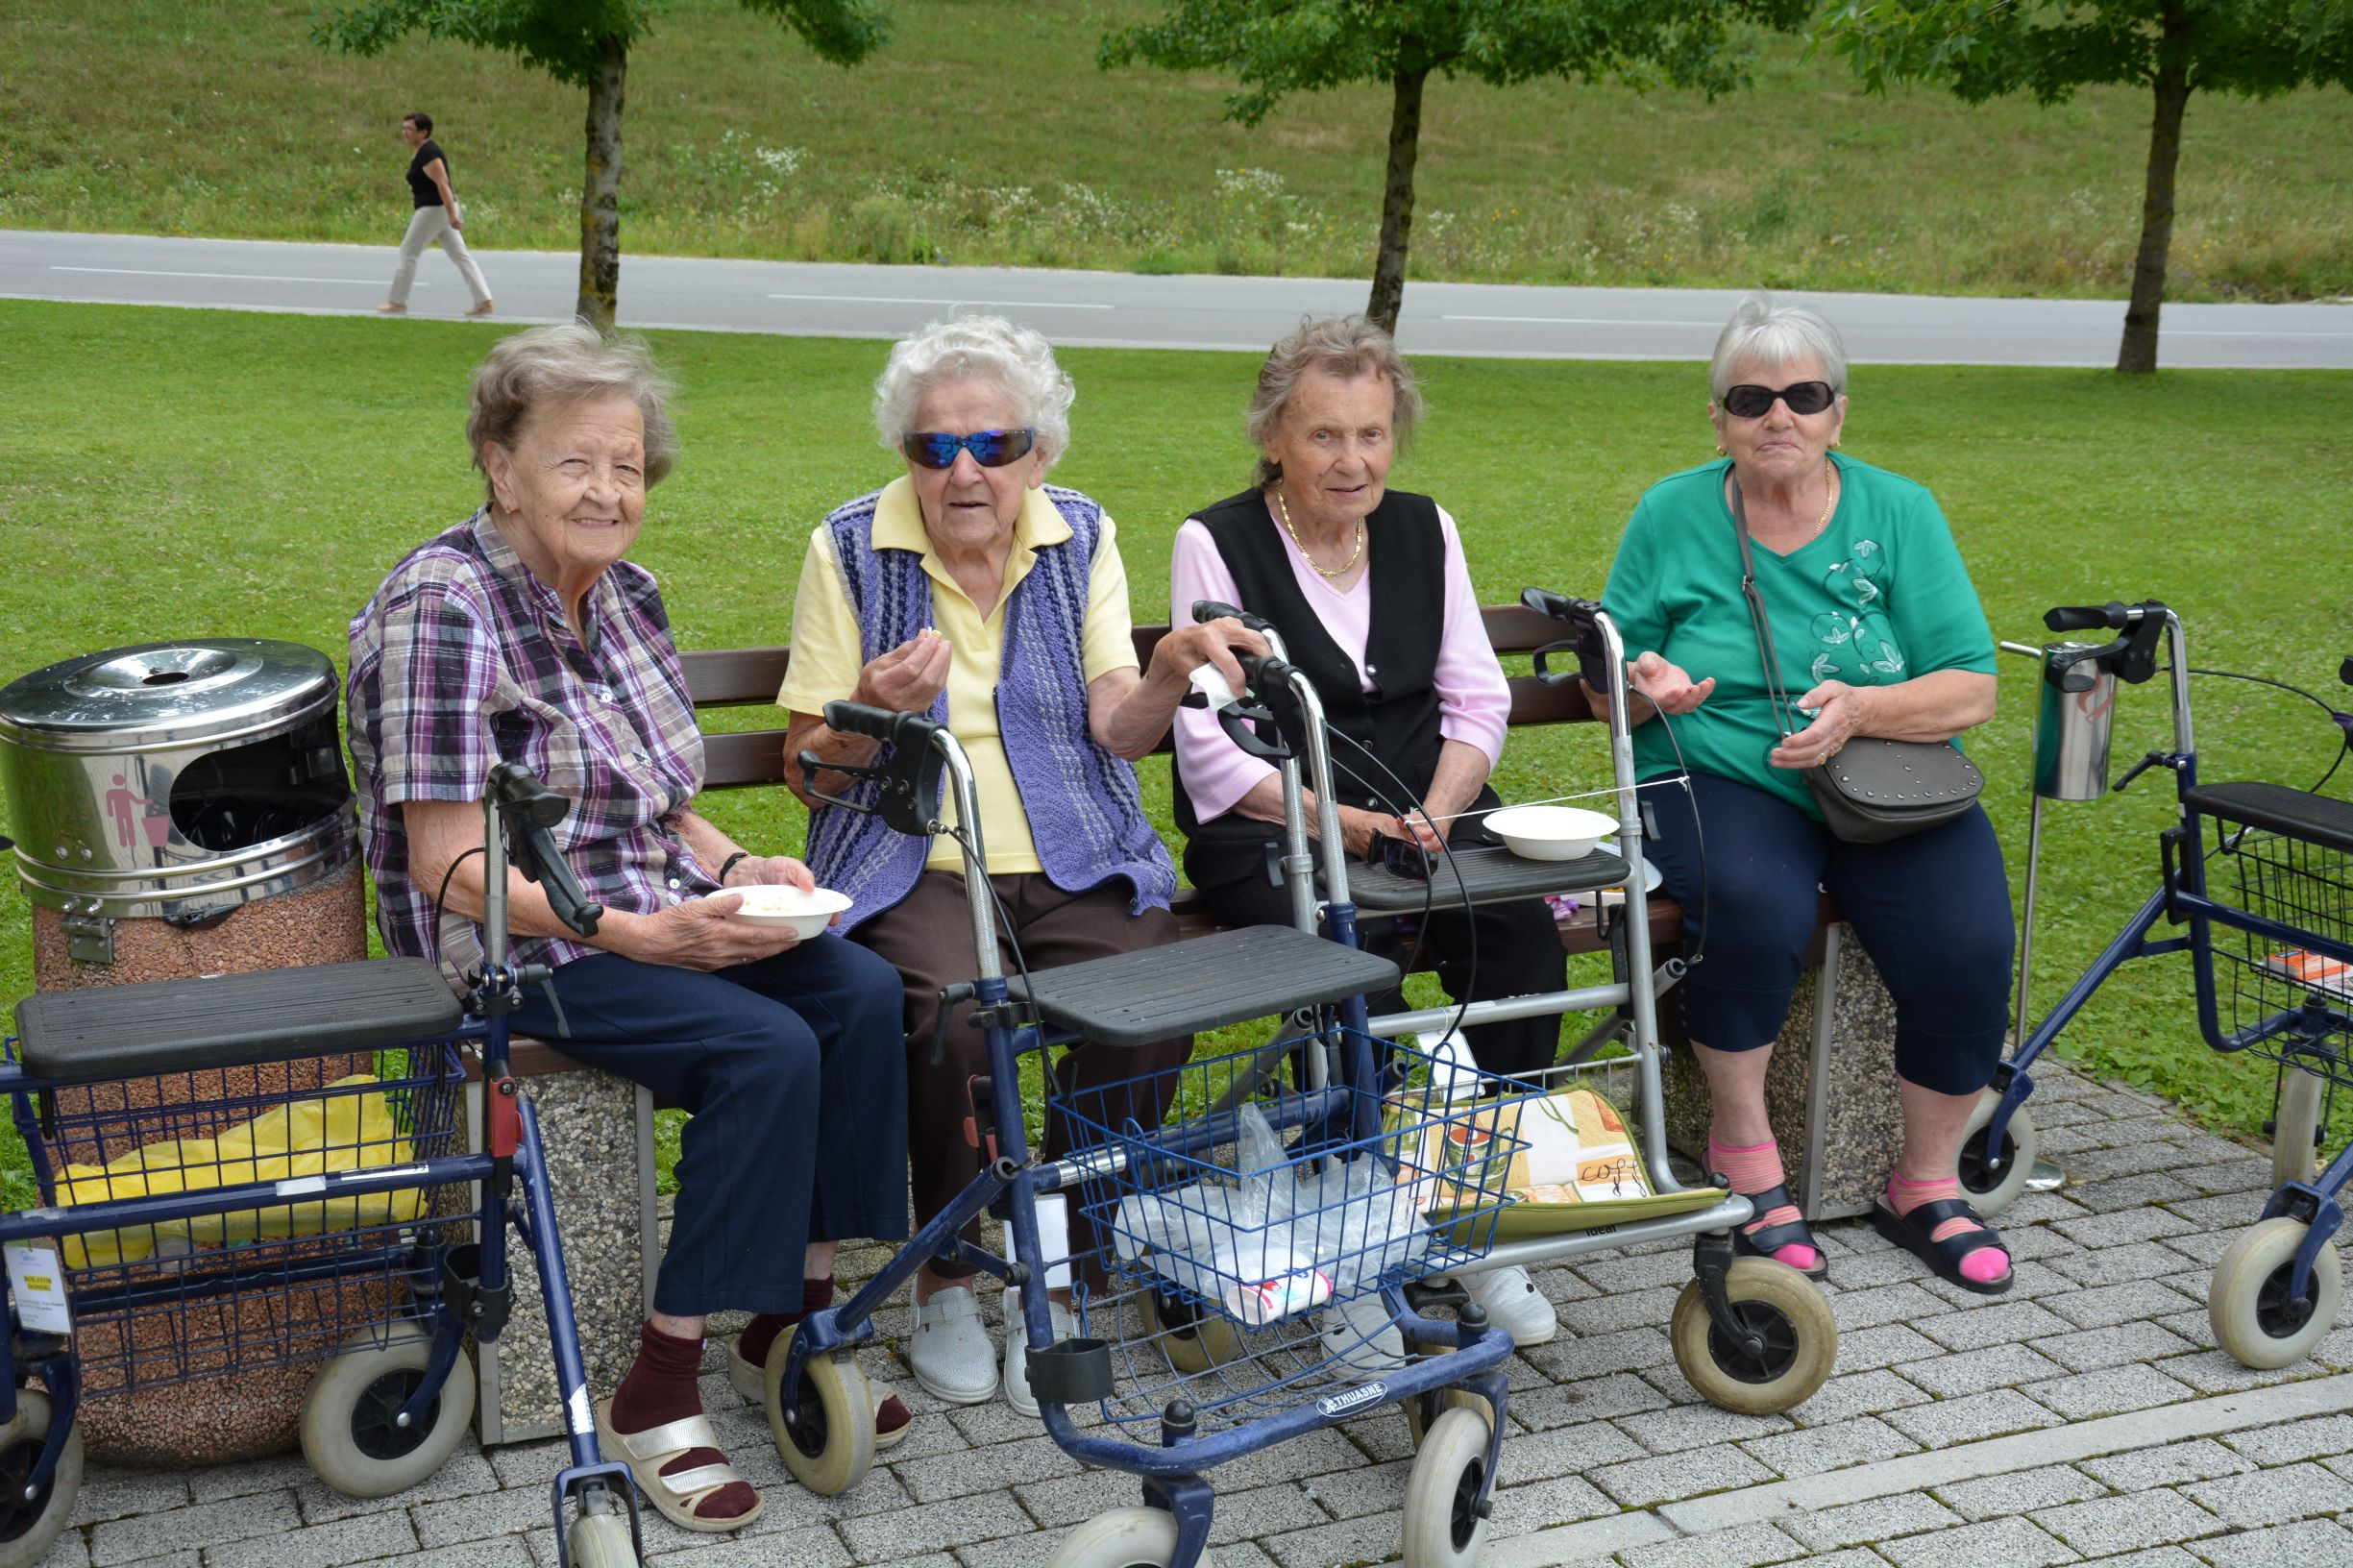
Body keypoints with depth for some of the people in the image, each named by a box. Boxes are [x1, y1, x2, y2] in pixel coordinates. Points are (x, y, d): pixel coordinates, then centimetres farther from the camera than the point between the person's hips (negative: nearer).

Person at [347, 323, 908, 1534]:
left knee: (863, 994, -13)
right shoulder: (441, 608, -16)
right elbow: (452, 868, -20)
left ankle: (792, 1321, 0)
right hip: (511, 949, -8)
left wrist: (737, 868, -3)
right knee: (769, 1051, -25)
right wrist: (640, 937, -26)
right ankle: (654, 1391, -14)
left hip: (655, 909, 8)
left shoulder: (622, 594, 9)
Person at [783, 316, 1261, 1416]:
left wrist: (1169, 673, -24)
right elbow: (808, 774, 1)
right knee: (957, 1016, -33)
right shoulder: (851, 549, 0)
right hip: (912, 862, -2)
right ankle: (946, 1282, -6)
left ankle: (1058, 1292, -6)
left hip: (1072, 860, 2)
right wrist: (872, 714, -21)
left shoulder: (1082, 538, 7)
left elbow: (1117, 729, -3)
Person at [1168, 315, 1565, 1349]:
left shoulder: (1426, 530, 13)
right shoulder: (1216, 543, 0)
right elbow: (1211, 750, -6)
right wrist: (1335, 822, -18)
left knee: (1524, 933, -24)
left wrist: (1435, 812, -8)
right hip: (1267, 834, -4)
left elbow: (1478, 702, 11)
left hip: (1424, 813, 4)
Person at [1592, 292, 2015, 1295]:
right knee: (1754, 905, -34)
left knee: (1967, 938, -24)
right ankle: (1743, 1149, -10)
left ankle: (1927, 1184, -1)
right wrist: (1647, 686, -15)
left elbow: (1971, 690, -1)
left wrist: (1862, 708, -20)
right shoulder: (1671, 515, 4)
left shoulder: (1898, 513, 4)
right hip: (1720, 777, -1)